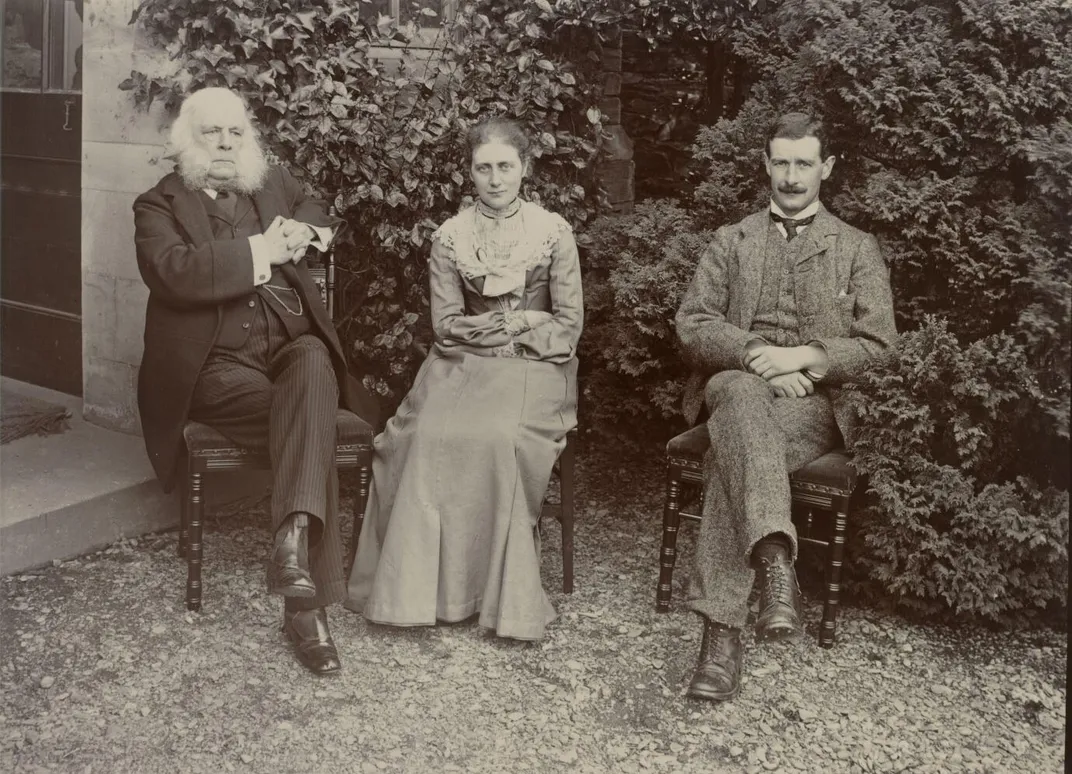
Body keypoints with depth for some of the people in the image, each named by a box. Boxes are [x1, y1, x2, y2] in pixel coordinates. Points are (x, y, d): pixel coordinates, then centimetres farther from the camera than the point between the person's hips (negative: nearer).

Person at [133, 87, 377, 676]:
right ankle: (306, 597, -29)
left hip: (294, 348, 3)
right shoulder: (159, 205, 5)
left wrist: (300, 231, 7)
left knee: (313, 363, -35)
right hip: (217, 366, -3)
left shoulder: (274, 185, 19)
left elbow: (324, 221, 32)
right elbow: (173, 272, -14)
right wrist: (260, 250, -15)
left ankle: (294, 534, -47)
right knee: (311, 425, -30)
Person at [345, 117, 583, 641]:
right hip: (463, 368, 2)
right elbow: (446, 326, 3)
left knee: (498, 438, -33)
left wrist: (484, 330, -5)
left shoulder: (553, 232, 6)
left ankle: (501, 594, -21)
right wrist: (519, 322, -7)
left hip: (534, 367, -1)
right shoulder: (450, 237, 9)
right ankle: (419, 587, -22)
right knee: (431, 435, -29)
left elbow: (568, 325, 2)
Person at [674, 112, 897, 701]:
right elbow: (691, 326, 7)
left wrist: (805, 357, -14)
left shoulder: (857, 249, 15)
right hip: (736, 384, 1)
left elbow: (877, 345, 4)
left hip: (817, 402, -1)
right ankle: (775, 563, -55)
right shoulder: (731, 241, 19)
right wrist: (755, 354, -12)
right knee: (741, 394, -39)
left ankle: (721, 626, -43)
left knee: (730, 450, -35)